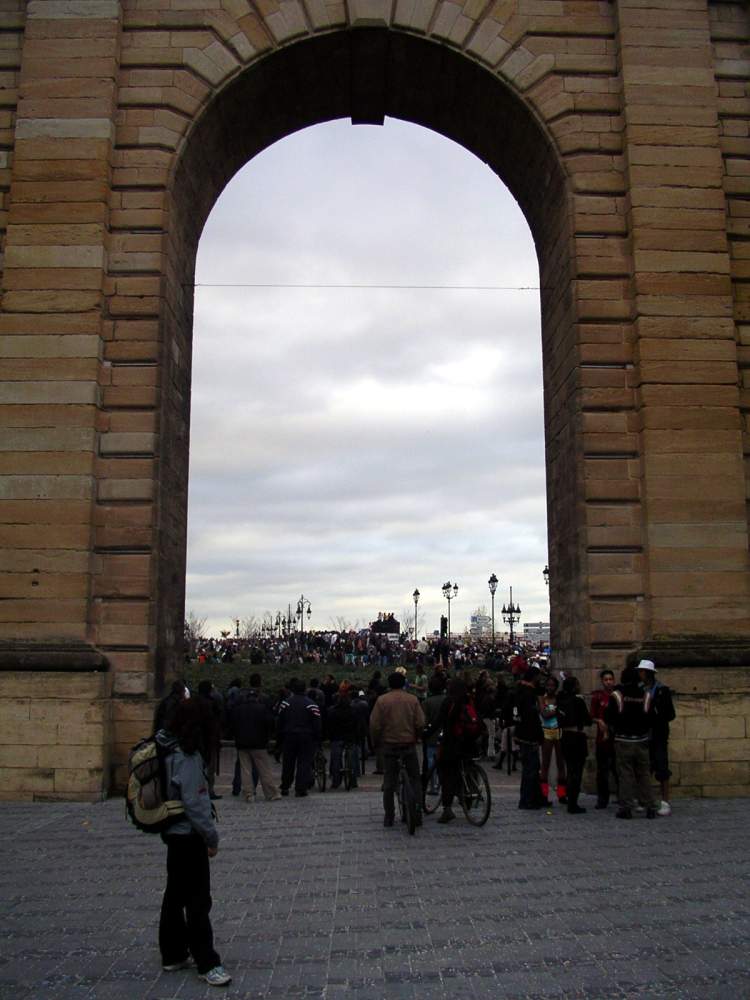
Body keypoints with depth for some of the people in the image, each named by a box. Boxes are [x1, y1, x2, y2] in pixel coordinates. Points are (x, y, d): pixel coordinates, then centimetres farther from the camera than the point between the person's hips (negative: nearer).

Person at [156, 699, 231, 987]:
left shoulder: (168, 750, 4)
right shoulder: (187, 757, -23)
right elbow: (194, 803, -23)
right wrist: (212, 836, -12)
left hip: (173, 832, 9)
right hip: (188, 836, -9)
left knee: (175, 895, 18)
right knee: (198, 900, 0)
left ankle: (172, 955, 29)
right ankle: (207, 963, 9)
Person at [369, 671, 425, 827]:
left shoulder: (382, 700, -5)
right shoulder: (412, 700, -2)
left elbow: (374, 725, -7)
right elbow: (420, 724, -5)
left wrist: (375, 743, 7)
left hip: (389, 745, 0)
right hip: (409, 744, 0)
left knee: (389, 782, 7)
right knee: (414, 779, 12)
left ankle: (389, 817, 10)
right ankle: (417, 812, 6)